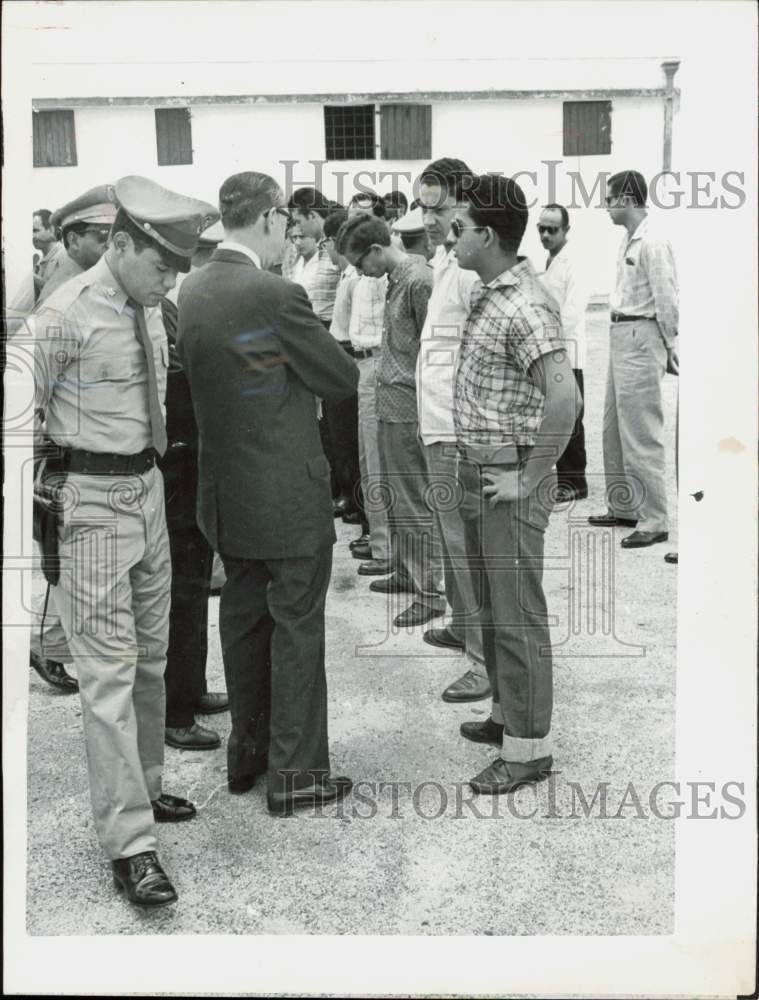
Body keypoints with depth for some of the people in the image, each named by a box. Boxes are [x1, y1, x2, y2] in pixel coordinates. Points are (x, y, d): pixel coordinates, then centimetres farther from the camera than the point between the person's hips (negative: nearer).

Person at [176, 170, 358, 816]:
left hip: (225, 491, 7)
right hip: (288, 496, -7)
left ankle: (246, 754, 32)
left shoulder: (190, 291, 2)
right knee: (296, 630, 4)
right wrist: (313, 352, 8)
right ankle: (295, 774, 14)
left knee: (243, 619, 18)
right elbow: (344, 380, -12)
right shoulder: (276, 295, -20)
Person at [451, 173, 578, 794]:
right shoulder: (487, 293, 10)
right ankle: (506, 712, 35)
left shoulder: (525, 306, -20)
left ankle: (529, 746, 12)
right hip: (476, 473, 9)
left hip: (508, 480, -9)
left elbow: (564, 398, -29)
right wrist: (472, 463, 14)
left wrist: (528, 479, -22)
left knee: (517, 612, 0)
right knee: (490, 605, 19)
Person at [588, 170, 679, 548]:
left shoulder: (652, 243, -15)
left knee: (641, 433, -7)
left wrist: (670, 346, -10)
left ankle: (653, 521, -1)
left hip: (641, 337, -10)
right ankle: (623, 507, 28)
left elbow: (666, 298, -14)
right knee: (614, 428, 16)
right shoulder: (627, 241, 13)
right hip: (621, 335, 10)